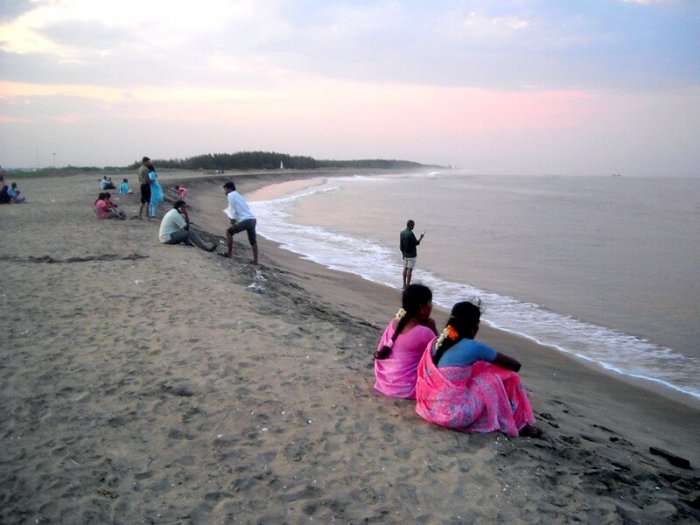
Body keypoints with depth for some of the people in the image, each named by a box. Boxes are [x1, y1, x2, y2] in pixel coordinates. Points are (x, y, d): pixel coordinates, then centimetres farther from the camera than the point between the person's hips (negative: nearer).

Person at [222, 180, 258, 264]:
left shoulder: (231, 195, 3)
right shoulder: (239, 195, 28)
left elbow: (233, 210, -4)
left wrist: (233, 220, 5)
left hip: (245, 220, -7)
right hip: (252, 219, 7)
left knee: (229, 232, 12)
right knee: (253, 241, 16)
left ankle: (230, 253, 14)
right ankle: (255, 260, 14)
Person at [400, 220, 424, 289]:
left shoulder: (402, 233, 2)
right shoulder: (411, 234, -21)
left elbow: (401, 245, 7)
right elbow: (416, 243, -13)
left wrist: (403, 253, 16)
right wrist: (421, 237, 2)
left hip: (405, 254, 7)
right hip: (411, 255, -7)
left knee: (405, 269, 14)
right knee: (410, 270, -2)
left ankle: (404, 285, 20)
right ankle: (408, 286, 0)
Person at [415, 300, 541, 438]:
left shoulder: (435, 342, 4)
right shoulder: (473, 347, -12)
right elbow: (515, 365, 1)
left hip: (429, 408, 7)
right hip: (455, 414, -6)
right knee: (501, 378, 10)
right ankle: (519, 425, 27)